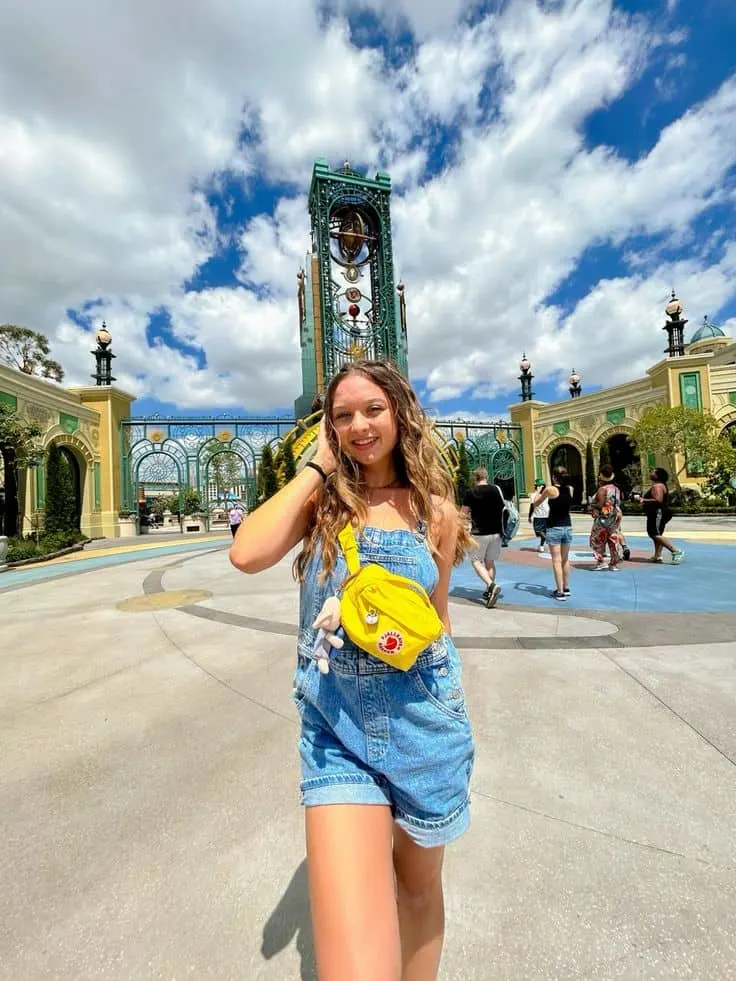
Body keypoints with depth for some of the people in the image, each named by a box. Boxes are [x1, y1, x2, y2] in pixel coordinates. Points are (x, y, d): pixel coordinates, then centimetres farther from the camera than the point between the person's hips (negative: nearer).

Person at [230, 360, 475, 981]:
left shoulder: (435, 508, -1)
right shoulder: (321, 497, -3)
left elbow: (438, 617, 7)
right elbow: (247, 555, -22)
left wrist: (459, 711, 13)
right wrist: (317, 467, -12)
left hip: (424, 719, 2)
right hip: (337, 727, -1)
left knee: (420, 887, 26)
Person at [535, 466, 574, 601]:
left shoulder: (550, 489, -11)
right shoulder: (570, 489, 1)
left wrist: (539, 492, 21)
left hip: (554, 528, -5)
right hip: (567, 527, 5)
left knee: (557, 561, -1)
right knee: (565, 559, 17)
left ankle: (560, 592, -2)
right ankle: (566, 588, 28)